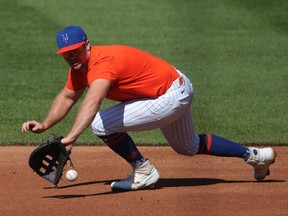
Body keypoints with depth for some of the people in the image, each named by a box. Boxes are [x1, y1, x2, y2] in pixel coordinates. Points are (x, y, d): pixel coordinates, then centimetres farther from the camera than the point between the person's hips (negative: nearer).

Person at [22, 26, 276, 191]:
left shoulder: (101, 63, -30)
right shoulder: (80, 65, 0)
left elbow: (93, 101, -48)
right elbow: (67, 96, 13)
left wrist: (71, 137, -60)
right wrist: (44, 125, -2)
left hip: (172, 96, -11)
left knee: (101, 124, -18)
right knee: (188, 147, 32)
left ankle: (143, 172, -1)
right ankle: (254, 155, 42)